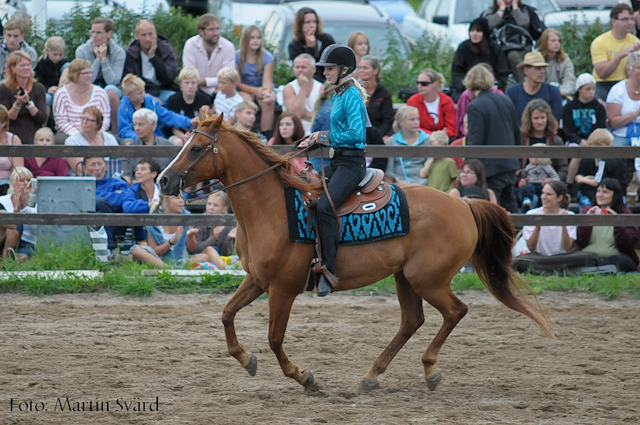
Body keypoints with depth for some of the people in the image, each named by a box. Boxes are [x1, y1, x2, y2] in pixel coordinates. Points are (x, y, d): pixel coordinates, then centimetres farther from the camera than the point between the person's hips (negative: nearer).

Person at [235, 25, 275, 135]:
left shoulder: (267, 57, -6)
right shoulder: (237, 56, -6)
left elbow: (267, 81, -17)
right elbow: (237, 83, -9)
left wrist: (266, 93, -41)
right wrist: (255, 90, -26)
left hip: (261, 89, 1)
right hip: (245, 90, 0)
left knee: (269, 102, -33)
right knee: (246, 100, -35)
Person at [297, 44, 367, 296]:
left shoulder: (351, 96, -12)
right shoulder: (338, 95, 17)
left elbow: (356, 134, -23)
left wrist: (326, 137, -13)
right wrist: (316, 140, 10)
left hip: (351, 162, -11)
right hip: (338, 160, 11)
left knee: (324, 206, -28)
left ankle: (328, 270, -29)